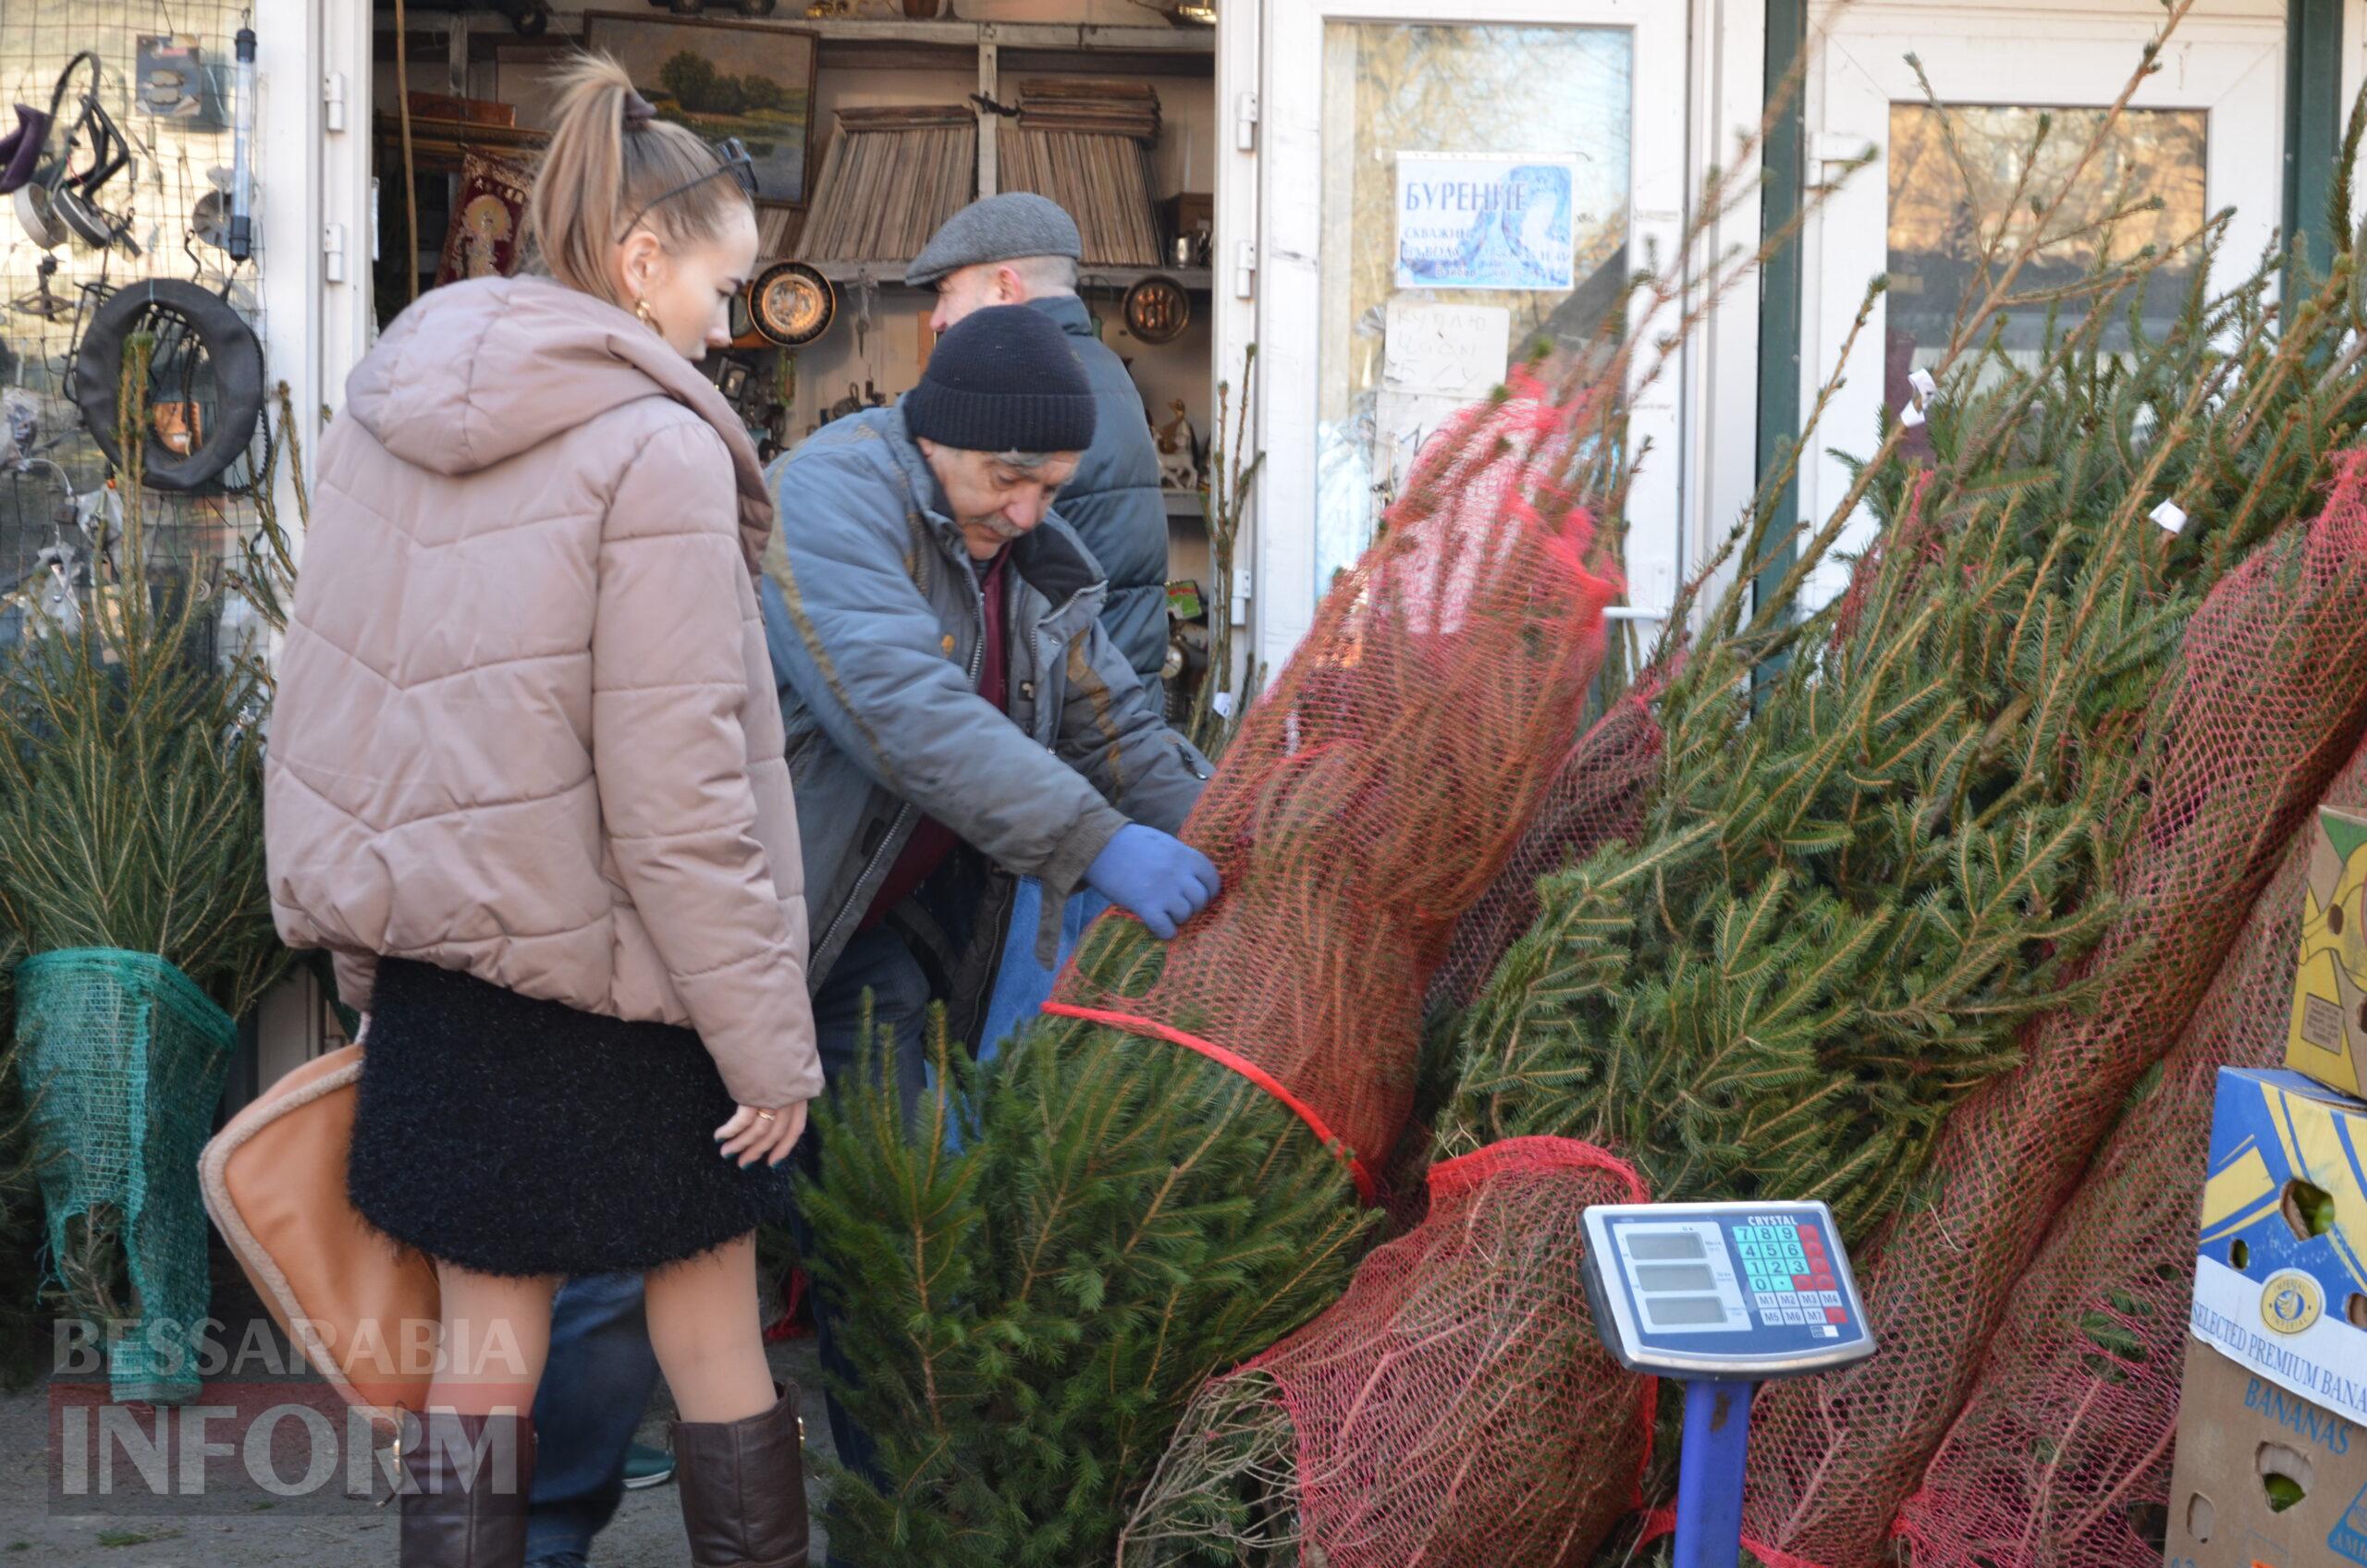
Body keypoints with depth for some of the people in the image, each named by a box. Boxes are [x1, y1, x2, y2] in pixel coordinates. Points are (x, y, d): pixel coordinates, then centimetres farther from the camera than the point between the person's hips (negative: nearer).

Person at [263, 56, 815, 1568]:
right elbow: (678, 801, -19)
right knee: (713, 1329, 10)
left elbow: (333, 703, 12)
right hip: (613, 986, -6)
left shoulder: (384, 412, 5)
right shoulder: (657, 452, -17)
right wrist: (768, 1037, -12)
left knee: (486, 1331, 12)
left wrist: (370, 944, 20)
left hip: (433, 958, 6)